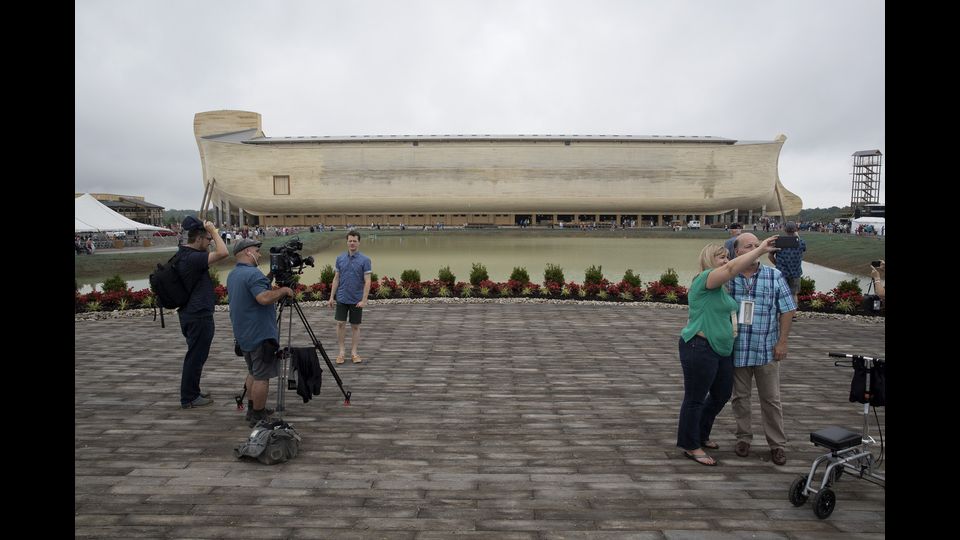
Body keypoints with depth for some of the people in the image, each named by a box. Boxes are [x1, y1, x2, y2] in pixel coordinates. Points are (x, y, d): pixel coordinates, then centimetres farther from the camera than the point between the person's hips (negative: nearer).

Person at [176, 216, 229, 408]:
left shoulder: (183, 254, 9)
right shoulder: (193, 258, -22)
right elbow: (223, 253, -31)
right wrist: (213, 230, -21)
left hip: (190, 314, 10)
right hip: (199, 315, -10)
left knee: (195, 356, 19)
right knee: (196, 357, 1)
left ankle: (192, 393, 29)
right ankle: (189, 398, 11)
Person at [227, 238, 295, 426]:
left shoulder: (232, 276, 13)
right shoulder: (253, 273, -19)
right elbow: (264, 298, -32)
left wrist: (269, 279, 15)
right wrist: (283, 290, -17)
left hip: (244, 334, 10)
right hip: (260, 334, -10)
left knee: (253, 373, 19)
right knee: (262, 376, -3)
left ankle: (253, 410, 27)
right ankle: (258, 416, 3)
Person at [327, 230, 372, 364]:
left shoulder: (365, 260, -9)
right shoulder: (340, 258, 3)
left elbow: (367, 281, -12)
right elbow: (336, 278, 7)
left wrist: (364, 300, -19)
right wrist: (331, 297, 2)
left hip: (356, 300, -2)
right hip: (342, 298, 3)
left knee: (355, 326, 6)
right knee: (340, 324, 1)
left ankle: (354, 352, 15)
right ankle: (341, 351, 12)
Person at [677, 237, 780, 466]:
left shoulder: (721, 287, 17)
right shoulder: (704, 279, -13)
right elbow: (732, 268, -28)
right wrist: (760, 250, -24)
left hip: (722, 350, 10)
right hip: (700, 349, -10)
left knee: (722, 394, 19)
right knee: (695, 399, 2)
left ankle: (701, 435, 37)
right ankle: (691, 446, 15)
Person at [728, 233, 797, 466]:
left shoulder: (774, 276, -3)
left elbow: (787, 310, 1)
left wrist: (782, 342, -3)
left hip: (766, 350, 0)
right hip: (737, 350, 0)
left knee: (771, 399, 10)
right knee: (740, 397, 13)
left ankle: (777, 444, 24)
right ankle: (743, 438, 29)